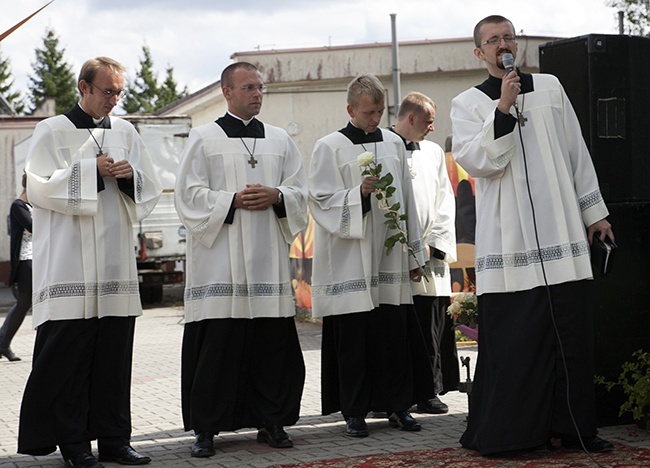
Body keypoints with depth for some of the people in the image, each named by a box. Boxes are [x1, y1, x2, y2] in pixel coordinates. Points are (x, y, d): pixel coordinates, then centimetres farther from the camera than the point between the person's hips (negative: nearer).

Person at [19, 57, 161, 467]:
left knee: (115, 353, 4)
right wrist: (91, 170, -12)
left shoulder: (125, 132, 15)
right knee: (69, 352, -4)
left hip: (116, 263, 4)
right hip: (70, 263, -4)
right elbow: (40, 187, -7)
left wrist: (130, 176, -7)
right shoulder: (52, 132, 2)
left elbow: (152, 190, 15)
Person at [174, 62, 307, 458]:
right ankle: (206, 428, 1)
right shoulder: (204, 138, 5)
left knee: (272, 342, 2)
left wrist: (276, 197, -8)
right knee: (216, 344, -5)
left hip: (268, 258, 4)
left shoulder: (280, 140, 15)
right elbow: (190, 194, -2)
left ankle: (271, 420, 12)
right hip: (220, 259, -3)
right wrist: (232, 200, -13)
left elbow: (300, 191, 12)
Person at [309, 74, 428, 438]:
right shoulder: (330, 148, -2)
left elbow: (407, 200, 15)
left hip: (390, 257, 4)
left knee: (394, 336, 5)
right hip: (349, 261, -4)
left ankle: (397, 404, 15)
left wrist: (414, 253, 15)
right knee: (353, 339, -1)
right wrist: (359, 194, -21)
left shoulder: (394, 143, 11)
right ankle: (355, 412, 9)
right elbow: (322, 202, -6)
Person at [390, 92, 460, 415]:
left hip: (432, 257, 5)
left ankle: (430, 391, 10)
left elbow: (445, 203, 14)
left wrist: (435, 245, -1)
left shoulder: (434, 152, 18)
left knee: (432, 327, 2)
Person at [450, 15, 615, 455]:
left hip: (563, 235, 3)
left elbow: (577, 154, 15)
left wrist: (594, 212, 13)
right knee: (511, 338, -3)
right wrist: (503, 109, -17)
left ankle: (574, 425, 10)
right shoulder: (468, 104, 5)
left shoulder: (550, 88, 12)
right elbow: (478, 162, -10)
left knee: (572, 333, 2)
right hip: (508, 239, -2)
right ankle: (503, 430, 5)